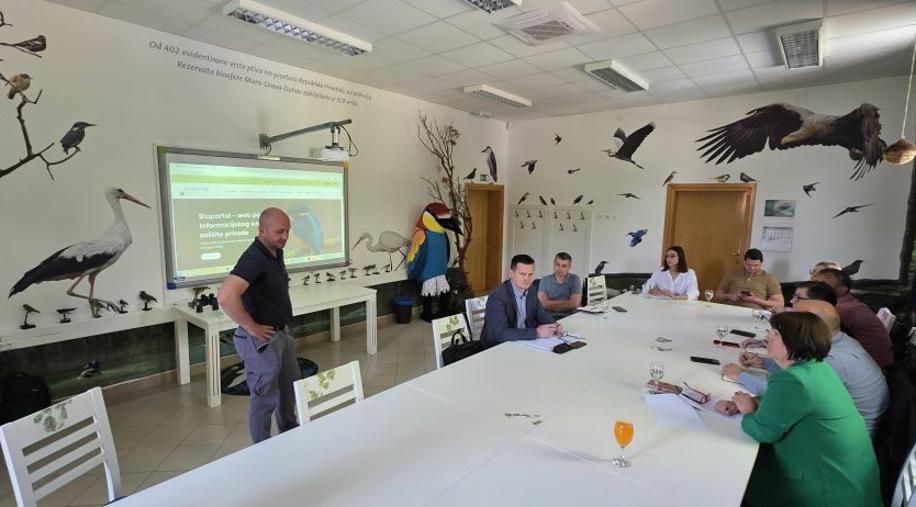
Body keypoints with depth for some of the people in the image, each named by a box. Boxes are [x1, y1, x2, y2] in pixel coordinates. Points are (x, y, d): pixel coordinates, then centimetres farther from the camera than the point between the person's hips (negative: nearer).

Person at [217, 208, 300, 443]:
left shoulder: (276, 252, 4)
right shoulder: (254, 258, -25)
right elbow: (226, 296, -38)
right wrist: (251, 327, -26)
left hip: (282, 333, 9)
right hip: (262, 340, -9)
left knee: (291, 386, 23)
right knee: (265, 397, 7)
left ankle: (289, 433, 44)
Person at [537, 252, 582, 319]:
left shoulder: (575, 279, 7)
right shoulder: (545, 280, 8)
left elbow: (574, 303, -5)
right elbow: (543, 303, -4)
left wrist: (551, 304, -2)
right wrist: (567, 303, -1)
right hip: (549, 317, 0)